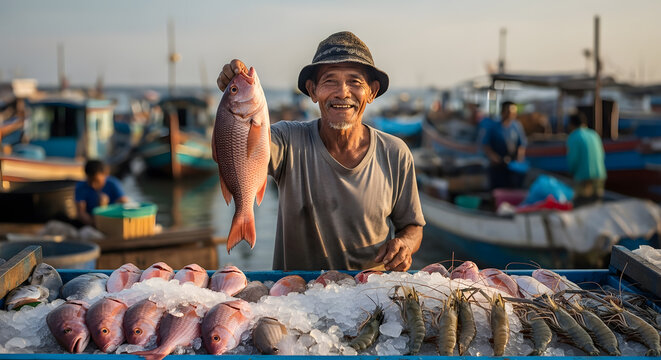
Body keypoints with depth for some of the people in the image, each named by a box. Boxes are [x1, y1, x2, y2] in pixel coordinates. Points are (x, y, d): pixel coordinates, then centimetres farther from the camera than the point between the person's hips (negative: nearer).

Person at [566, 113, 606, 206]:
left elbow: (573, 159, -12)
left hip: (584, 179, -6)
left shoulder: (573, 137, -6)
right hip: (600, 177, 7)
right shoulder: (594, 135, 12)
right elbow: (601, 156, 13)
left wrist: (572, 172, 6)